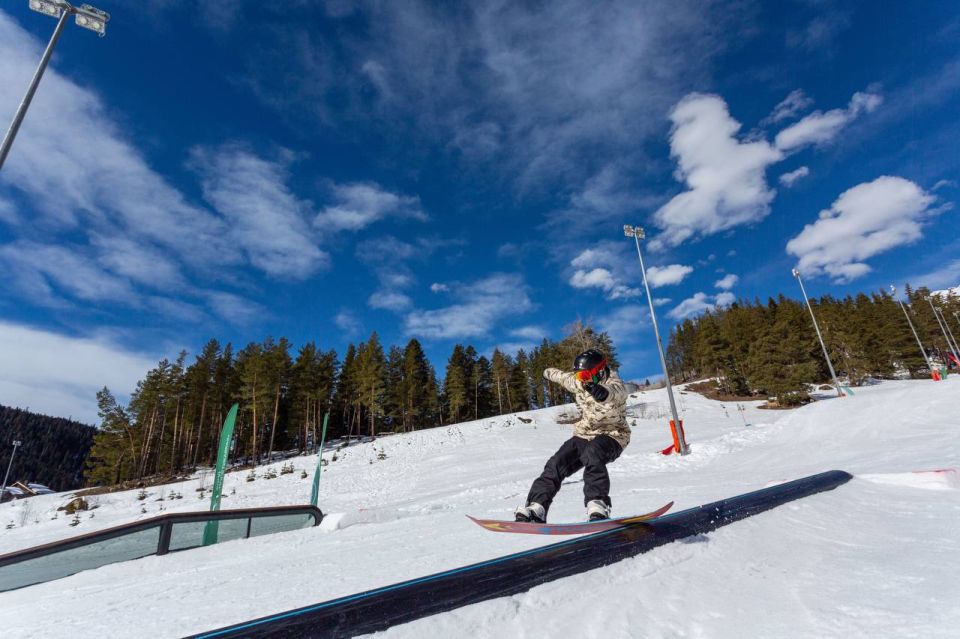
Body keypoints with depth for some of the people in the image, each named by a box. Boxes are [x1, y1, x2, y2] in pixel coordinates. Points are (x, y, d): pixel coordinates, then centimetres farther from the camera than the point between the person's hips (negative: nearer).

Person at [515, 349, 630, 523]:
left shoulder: (611, 381, -17)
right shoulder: (579, 383, 4)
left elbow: (619, 391, -43)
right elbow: (562, 377, 26)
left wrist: (604, 392, -67)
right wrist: (549, 372, 46)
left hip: (611, 435, -6)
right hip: (583, 434, 6)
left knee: (591, 455, -38)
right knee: (556, 463, -14)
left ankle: (598, 506, -41)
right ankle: (536, 508, -16)